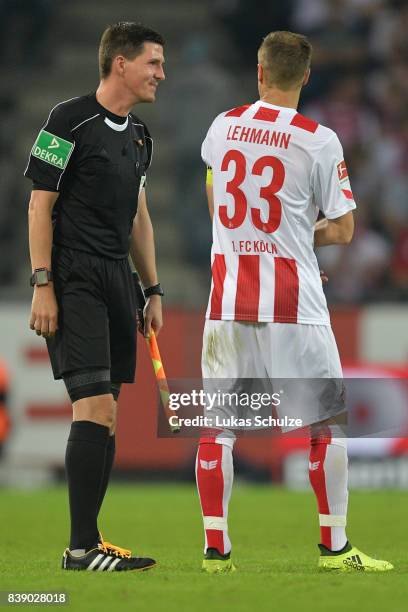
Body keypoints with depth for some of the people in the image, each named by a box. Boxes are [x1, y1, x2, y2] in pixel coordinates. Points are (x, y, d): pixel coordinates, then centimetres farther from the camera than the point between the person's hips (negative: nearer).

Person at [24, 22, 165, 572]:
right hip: (73, 278, -8)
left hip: (117, 278, 8)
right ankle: (82, 547, -13)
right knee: (95, 409, -15)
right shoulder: (70, 120, -8)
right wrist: (42, 285, -15)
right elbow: (40, 205, -9)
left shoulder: (138, 135, 16)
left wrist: (153, 290, 20)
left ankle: (87, 540, 12)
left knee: (104, 415, 7)